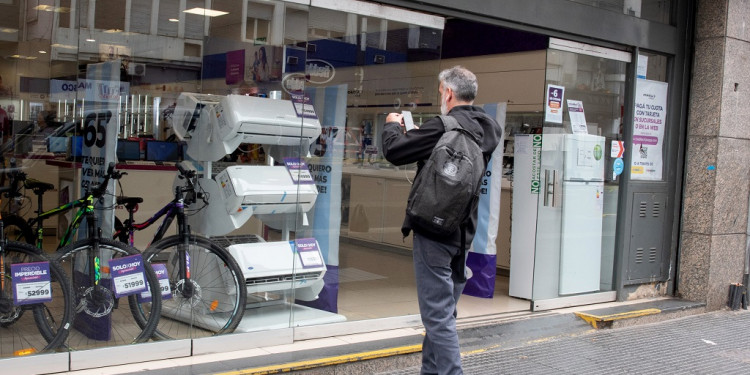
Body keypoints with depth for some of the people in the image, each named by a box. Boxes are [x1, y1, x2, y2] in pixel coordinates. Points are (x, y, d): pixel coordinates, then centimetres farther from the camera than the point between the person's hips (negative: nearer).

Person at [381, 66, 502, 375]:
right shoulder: (487, 129, 6)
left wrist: (392, 125, 7)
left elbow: (394, 151, -13)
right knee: (443, 311, 18)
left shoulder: (443, 126, -19)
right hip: (464, 231, 9)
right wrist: (417, 131, 21)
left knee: (438, 314, -5)